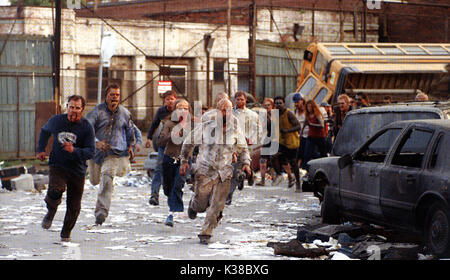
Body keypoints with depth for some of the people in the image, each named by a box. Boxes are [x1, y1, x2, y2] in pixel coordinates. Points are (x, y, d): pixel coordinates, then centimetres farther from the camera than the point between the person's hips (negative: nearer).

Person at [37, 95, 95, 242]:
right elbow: (44, 131, 22)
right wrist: (40, 150, 13)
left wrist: (74, 150, -28)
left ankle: (66, 233, 29)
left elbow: (90, 152, -12)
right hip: (57, 165, 0)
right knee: (56, 190, -31)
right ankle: (51, 211, 1)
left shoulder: (86, 127, -8)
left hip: (77, 170, 0)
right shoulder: (56, 120, -1)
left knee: (74, 207, 4)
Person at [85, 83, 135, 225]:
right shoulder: (97, 111, -6)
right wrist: (96, 142, -29)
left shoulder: (124, 113, 3)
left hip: (116, 151, -1)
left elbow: (130, 130, 22)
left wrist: (130, 146, 23)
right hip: (98, 150, 1)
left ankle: (101, 211, -24)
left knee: (107, 178, -21)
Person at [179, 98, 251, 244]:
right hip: (205, 171, -2)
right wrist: (184, 161, 3)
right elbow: (189, 142, 5)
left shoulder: (235, 130, -1)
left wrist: (246, 163, 0)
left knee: (217, 206, -6)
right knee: (201, 204, 3)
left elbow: (243, 149, 16)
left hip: (224, 173, 2)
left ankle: (205, 234, 7)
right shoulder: (206, 127, -8)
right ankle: (193, 205, 40)